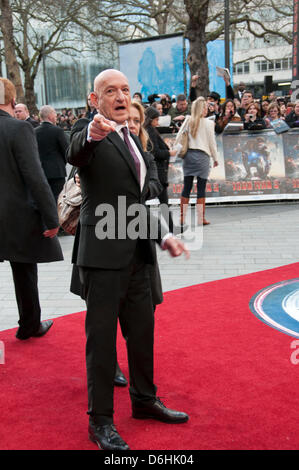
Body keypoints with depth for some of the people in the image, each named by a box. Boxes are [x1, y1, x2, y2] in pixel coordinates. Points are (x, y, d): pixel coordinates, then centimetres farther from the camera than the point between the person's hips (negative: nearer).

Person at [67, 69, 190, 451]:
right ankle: (100, 420, 18)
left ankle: (144, 400, 38)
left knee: (142, 329, 19)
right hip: (103, 252, -8)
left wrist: (164, 236, 11)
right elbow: (76, 152, -36)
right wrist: (93, 132, -58)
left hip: (136, 252, 8)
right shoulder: (89, 137, -9)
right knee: (101, 335, 2)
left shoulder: (132, 140, 15)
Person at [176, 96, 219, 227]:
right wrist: (215, 158, 10)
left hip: (188, 155, 4)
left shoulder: (188, 122, 6)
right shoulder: (208, 123, -3)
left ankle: (182, 218, 7)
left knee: (186, 187, 6)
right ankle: (201, 219, 3)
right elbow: (212, 143, 0)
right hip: (202, 156, -4)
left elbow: (178, 139, 4)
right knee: (201, 188, 0)